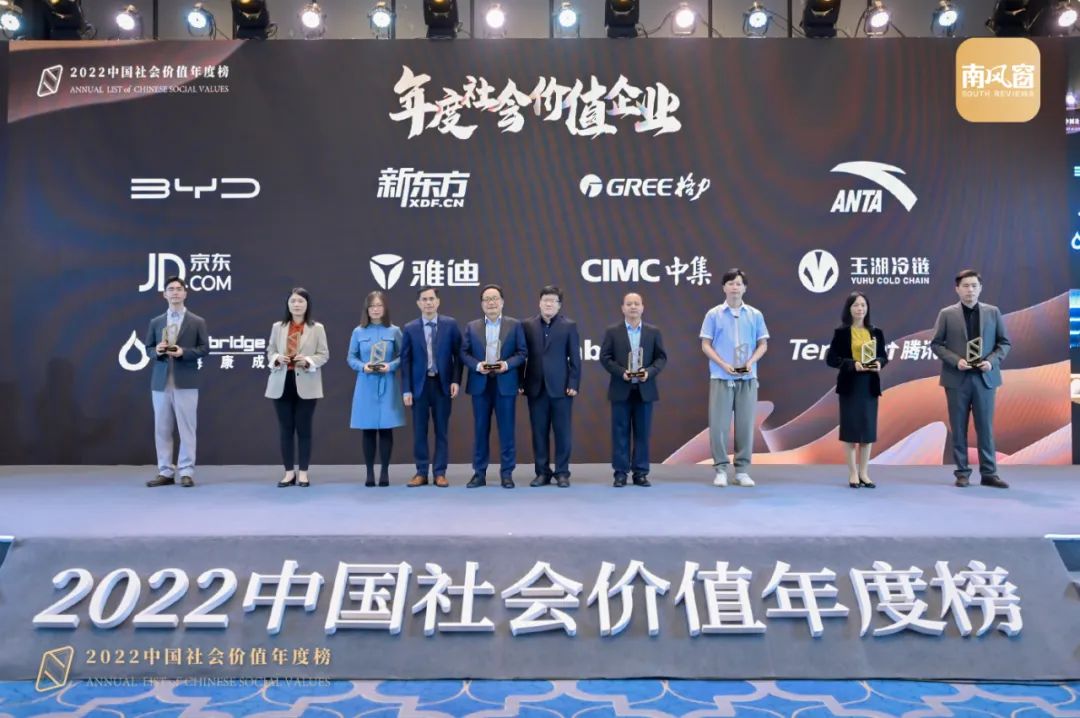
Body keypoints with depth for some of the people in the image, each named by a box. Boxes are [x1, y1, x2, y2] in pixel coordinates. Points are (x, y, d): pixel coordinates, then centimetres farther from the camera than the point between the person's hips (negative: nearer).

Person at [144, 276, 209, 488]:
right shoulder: (155, 322, 13)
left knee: (186, 428, -2)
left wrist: (183, 352, -15)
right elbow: (148, 349, 13)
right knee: (162, 429, 4)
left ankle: (186, 472, 3)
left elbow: (204, 349, 0)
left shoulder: (197, 322, 5)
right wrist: (157, 351, -9)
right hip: (160, 382, 3)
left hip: (186, 382, -3)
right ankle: (165, 472, 11)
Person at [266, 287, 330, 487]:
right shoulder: (277, 327, 10)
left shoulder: (317, 328, 2)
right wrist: (277, 358, -12)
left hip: (306, 385, -2)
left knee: (304, 428, 2)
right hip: (282, 383, 2)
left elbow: (324, 355, -1)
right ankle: (289, 472, 13)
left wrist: (308, 361, -18)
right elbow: (269, 351, 10)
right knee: (285, 428, 4)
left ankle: (303, 473, 9)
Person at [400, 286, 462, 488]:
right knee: (419, 431, 5)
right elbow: (405, 360, 2)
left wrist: (456, 381, -8)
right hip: (420, 384, 1)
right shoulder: (410, 328, 3)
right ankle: (421, 472, 15)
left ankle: (440, 473, 12)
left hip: (443, 384, -1)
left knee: (442, 430, 5)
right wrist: (406, 390, -4)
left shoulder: (450, 324, 1)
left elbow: (458, 354, 2)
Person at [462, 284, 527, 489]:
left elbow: (521, 353, 2)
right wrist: (477, 365, -12)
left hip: (505, 383, -1)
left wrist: (507, 364, -15)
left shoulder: (514, 325, 6)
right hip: (480, 384, 1)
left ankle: (507, 473, 9)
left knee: (506, 430, 1)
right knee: (480, 429, 6)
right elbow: (464, 353, 5)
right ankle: (479, 473, 13)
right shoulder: (472, 326, 10)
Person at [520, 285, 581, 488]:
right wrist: (521, 383, 0)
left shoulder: (569, 326, 3)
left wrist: (573, 384, -7)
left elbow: (575, 358, 1)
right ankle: (542, 472, 13)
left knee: (562, 432, 2)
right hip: (536, 387, 2)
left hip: (560, 387, -2)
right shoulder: (527, 325, 7)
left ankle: (562, 473, 10)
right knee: (539, 432, 5)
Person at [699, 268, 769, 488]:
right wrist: (723, 364, -12)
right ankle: (721, 469, 9)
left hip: (748, 379, 2)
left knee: (746, 425, 4)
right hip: (721, 378, -2)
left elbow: (763, 344, 9)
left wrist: (751, 362, -9)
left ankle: (742, 470, 13)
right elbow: (705, 345, 1)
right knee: (718, 424, -2)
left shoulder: (755, 315, 6)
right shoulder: (714, 314, 1)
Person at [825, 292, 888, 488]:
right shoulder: (841, 332, -2)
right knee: (851, 428, 1)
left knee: (868, 428, 6)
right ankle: (853, 474, 10)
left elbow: (883, 356, 13)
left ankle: (864, 473, 16)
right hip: (849, 385, -3)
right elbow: (831, 359, -5)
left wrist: (879, 363, -10)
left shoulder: (876, 332, 8)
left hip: (870, 385, 3)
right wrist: (852, 364, -19)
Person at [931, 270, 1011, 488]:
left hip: (985, 377, 1)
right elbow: (935, 343, 1)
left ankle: (989, 473, 11)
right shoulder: (946, 314, 1)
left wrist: (992, 361, -10)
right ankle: (962, 472, 12)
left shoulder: (993, 312, 6)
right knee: (958, 428, 4)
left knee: (985, 427, 4)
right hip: (957, 378, -1)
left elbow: (1005, 342, 8)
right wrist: (955, 360, -13)